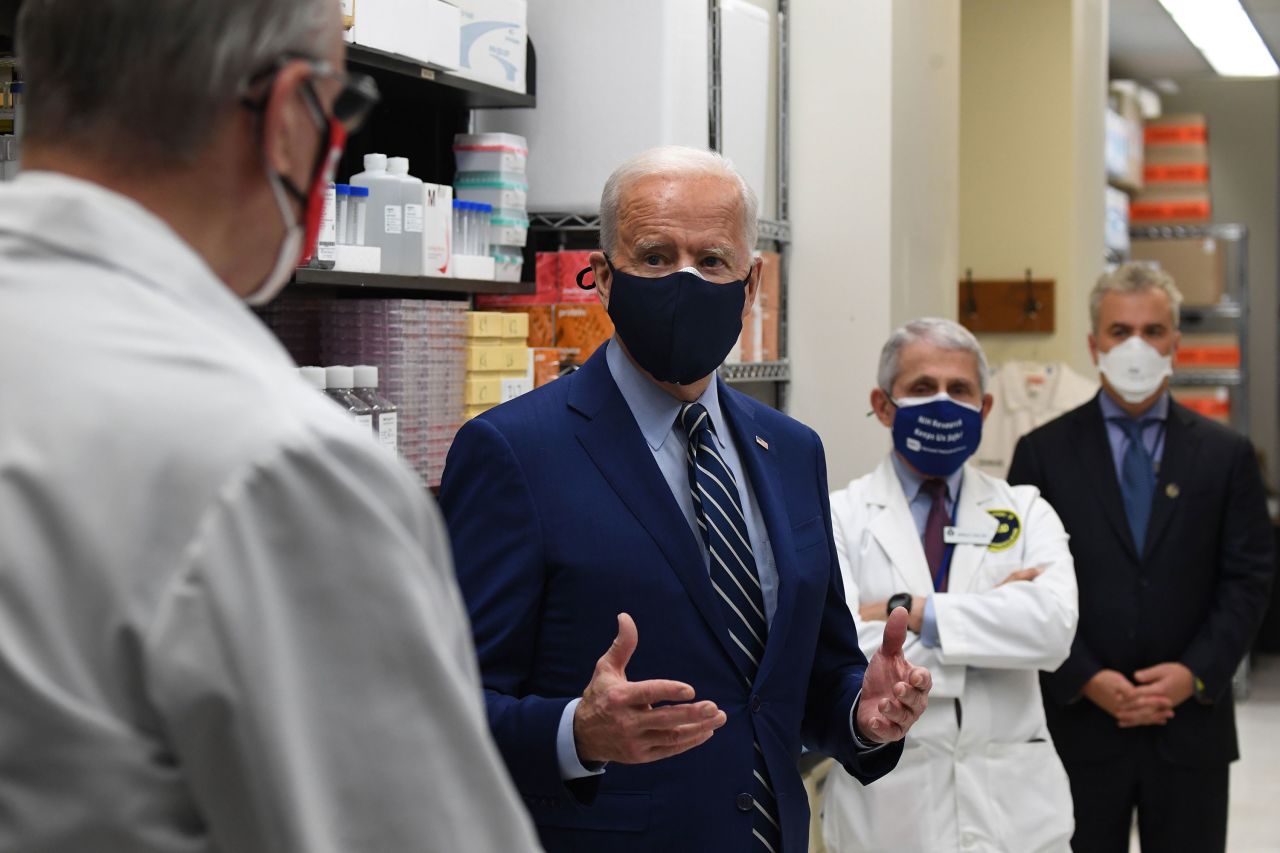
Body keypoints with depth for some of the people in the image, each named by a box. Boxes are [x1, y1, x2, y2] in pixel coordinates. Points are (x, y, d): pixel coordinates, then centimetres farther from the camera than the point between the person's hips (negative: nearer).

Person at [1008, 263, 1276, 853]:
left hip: (1191, 724, 1)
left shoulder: (1226, 455, 6)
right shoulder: (1043, 453, 3)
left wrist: (1196, 673, -10)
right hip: (1080, 722, -1)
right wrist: (1085, 680, -11)